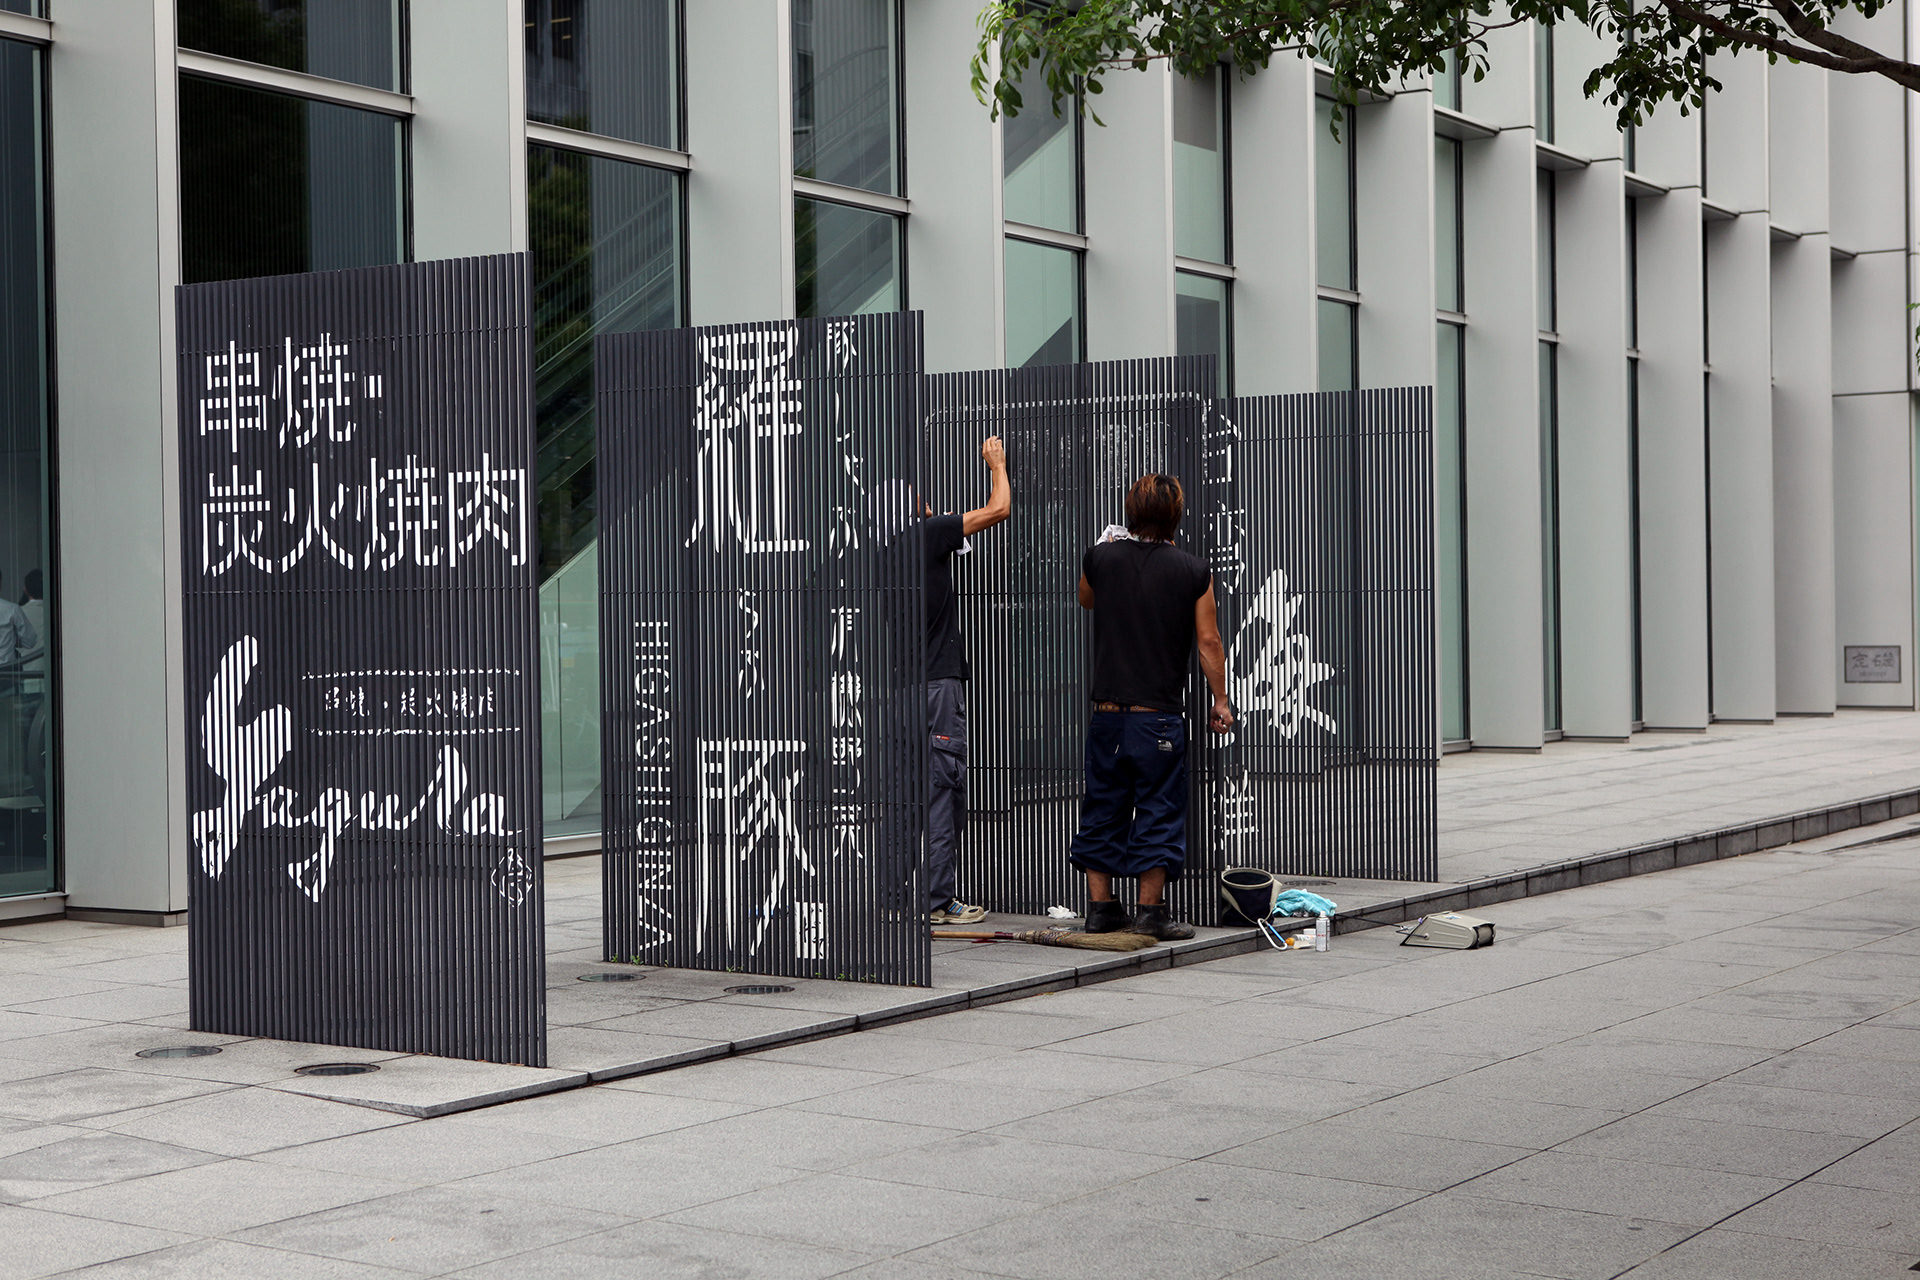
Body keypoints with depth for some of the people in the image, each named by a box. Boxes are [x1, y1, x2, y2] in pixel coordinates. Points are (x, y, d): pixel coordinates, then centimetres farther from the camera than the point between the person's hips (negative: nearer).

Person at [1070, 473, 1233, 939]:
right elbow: (1209, 643, -2)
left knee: (1103, 809, 11)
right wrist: (1220, 701, 9)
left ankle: (1101, 907, 14)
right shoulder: (1192, 572, -5)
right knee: (1158, 810, 3)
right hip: (1161, 714, -3)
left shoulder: (1101, 558, 0)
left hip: (1107, 713, 3)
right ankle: (1151, 911, 2)